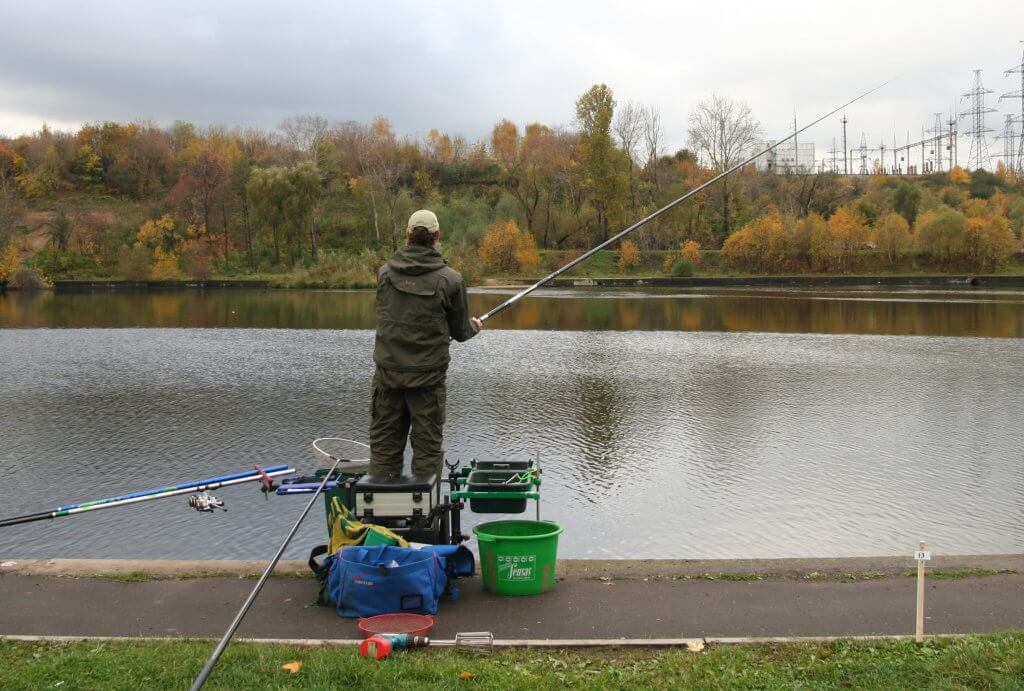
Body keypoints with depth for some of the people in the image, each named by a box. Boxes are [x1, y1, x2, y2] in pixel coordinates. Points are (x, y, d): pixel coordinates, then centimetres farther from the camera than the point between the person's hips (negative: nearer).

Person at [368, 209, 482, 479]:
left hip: (388, 373, 3)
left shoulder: (384, 273, 0)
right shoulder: (450, 279, -10)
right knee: (427, 447, 7)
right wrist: (475, 326, 25)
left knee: (384, 446, 12)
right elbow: (460, 332, 0)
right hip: (427, 376, -3)